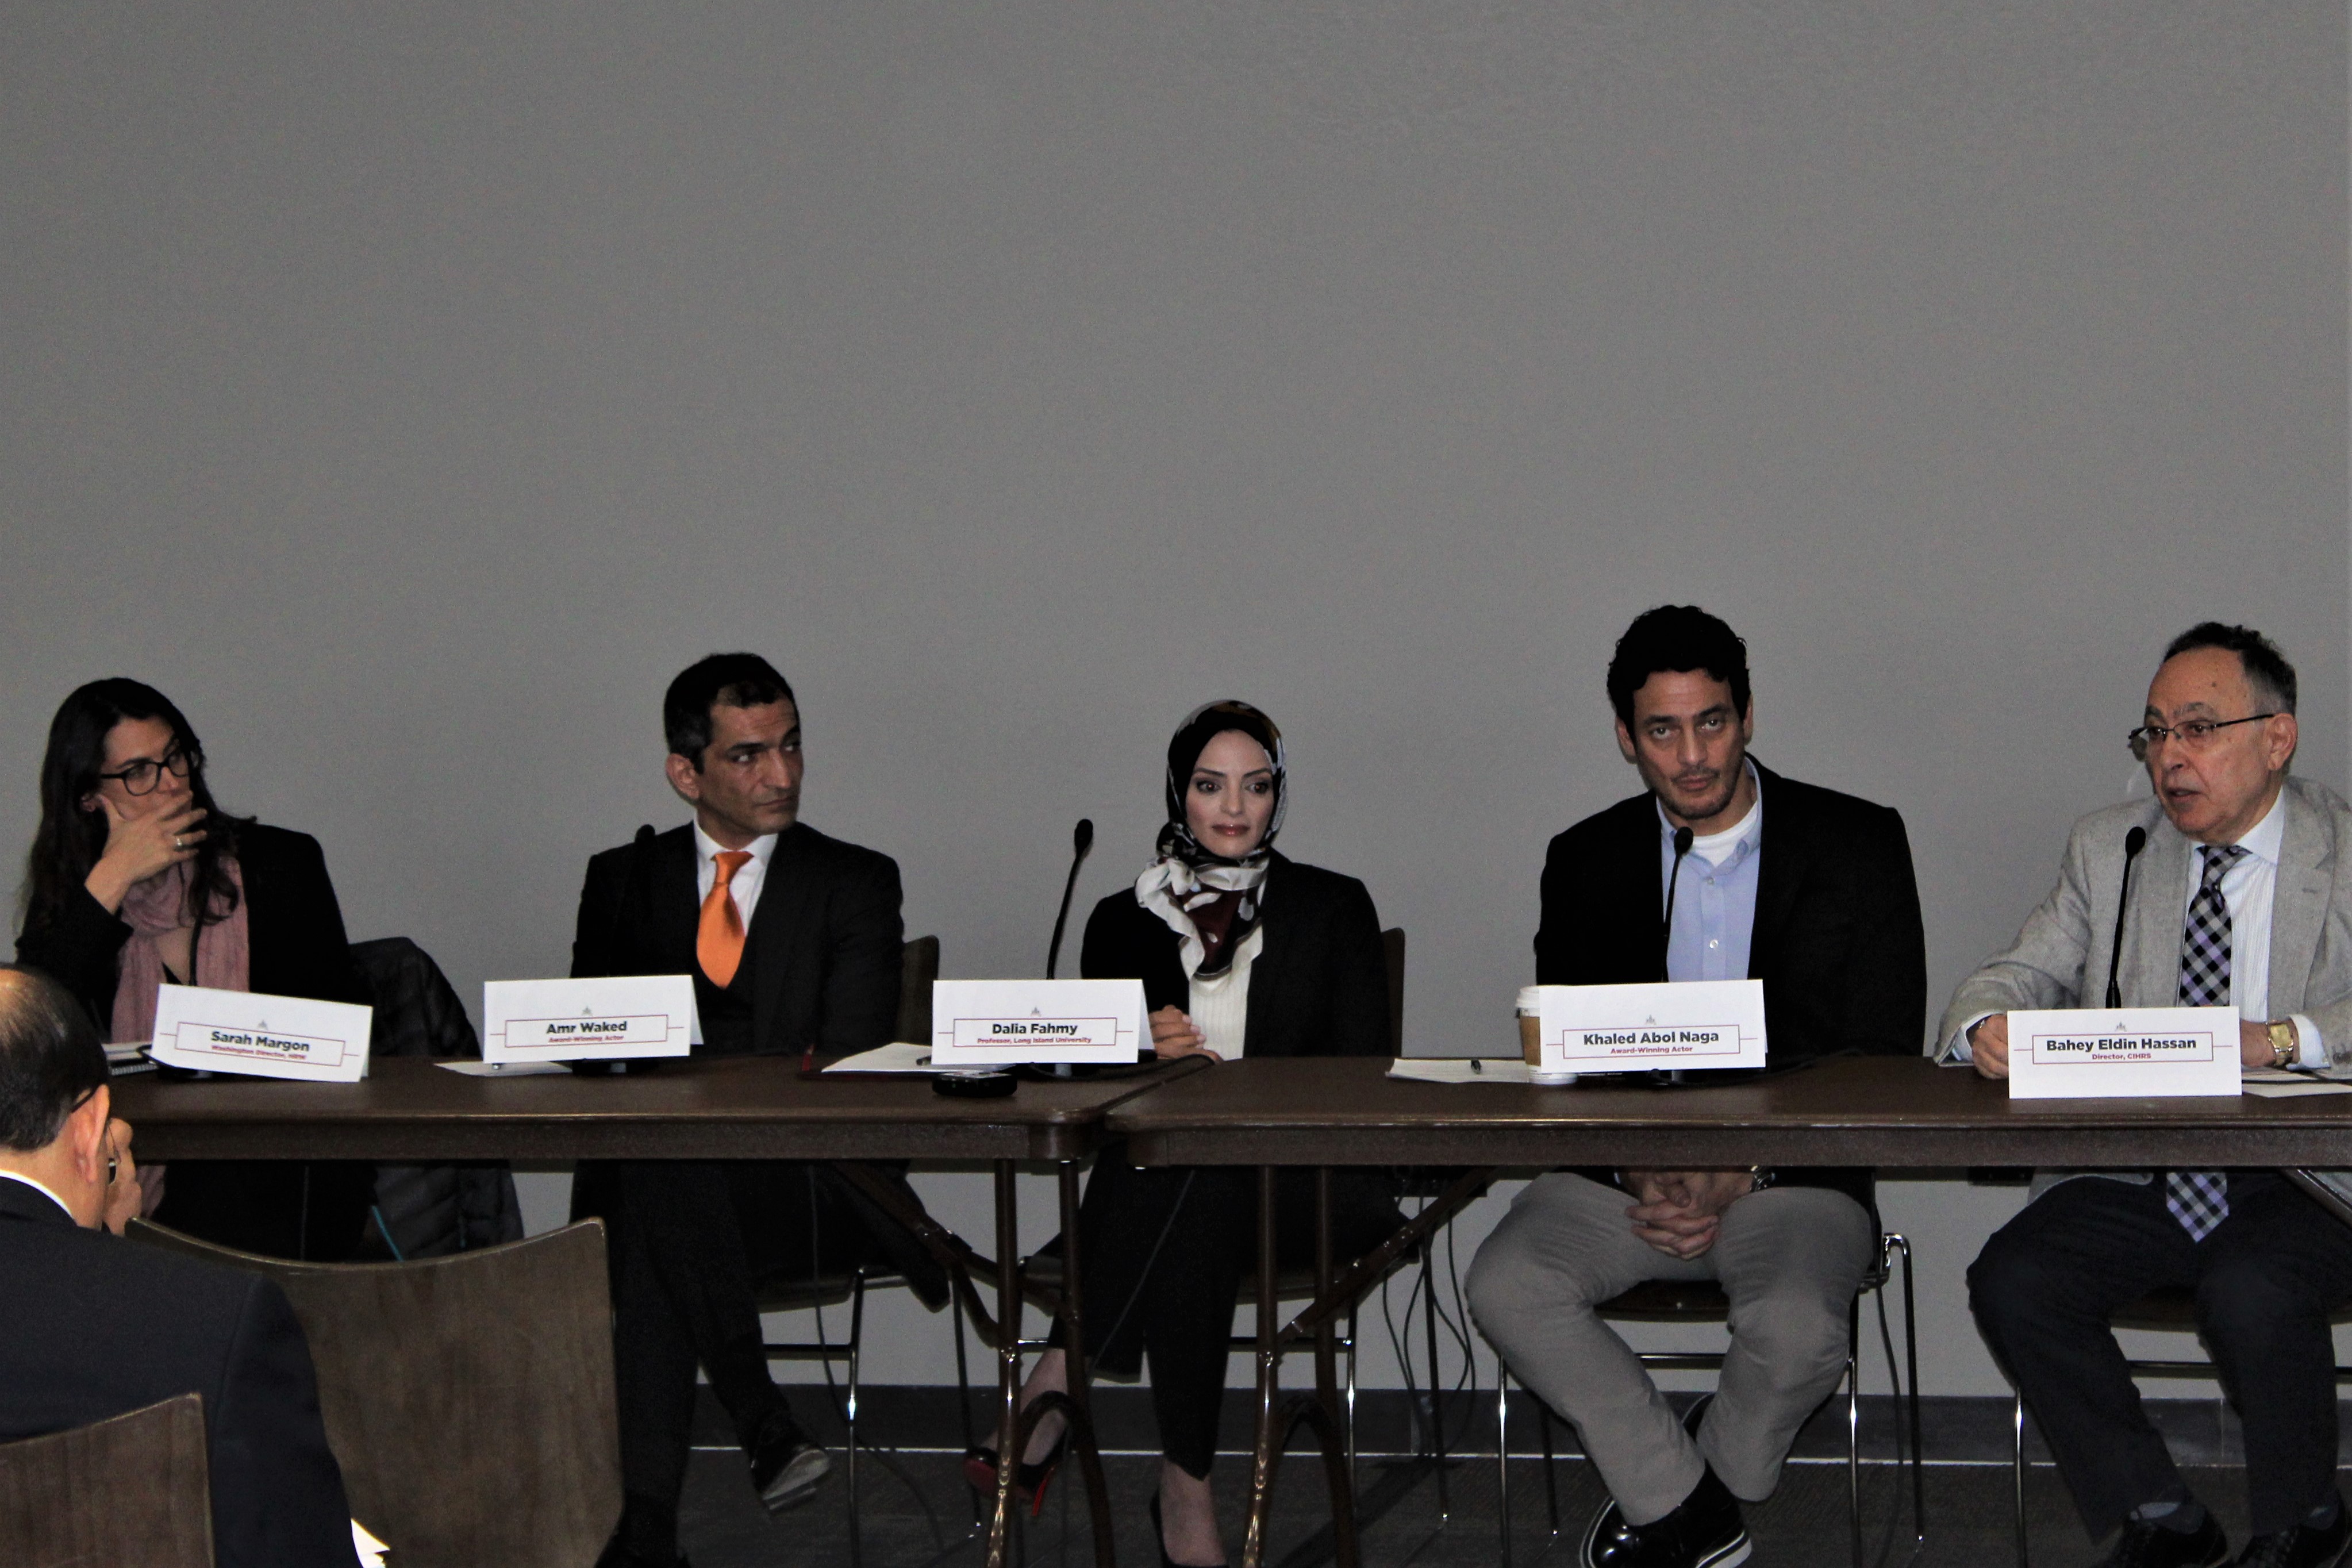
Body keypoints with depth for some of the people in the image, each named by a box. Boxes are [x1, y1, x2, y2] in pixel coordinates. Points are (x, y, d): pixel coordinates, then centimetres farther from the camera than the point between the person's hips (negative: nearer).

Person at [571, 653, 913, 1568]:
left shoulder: (855, 884, 11)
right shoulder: (623, 880, 17)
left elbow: (849, 1064, -1)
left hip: (797, 1182, -1)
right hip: (644, 1167, 1)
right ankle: (766, 1429, -39)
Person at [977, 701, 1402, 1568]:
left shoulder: (1335, 909, 11)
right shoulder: (1124, 921, 16)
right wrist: (1142, 1050, -10)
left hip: (1300, 1181, -1)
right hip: (1155, 1176, 1)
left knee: (1199, 1188, -35)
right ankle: (1183, 1488, -36)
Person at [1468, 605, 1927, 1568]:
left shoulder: (1857, 845, 1)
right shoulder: (1586, 864, 9)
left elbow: (1882, 1055, -3)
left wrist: (1740, 1177, -14)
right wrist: (1641, 1173, -14)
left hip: (1791, 1172, -3)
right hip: (1627, 1173, 3)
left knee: (1797, 1326, -34)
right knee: (1507, 1287, -26)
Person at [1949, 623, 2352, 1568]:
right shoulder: (2109, 849, 12)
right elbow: (2024, 974, 8)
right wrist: (1989, 1022, -17)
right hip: (2135, 1176, 4)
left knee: (2253, 1292, -33)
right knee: (2011, 1280, -21)